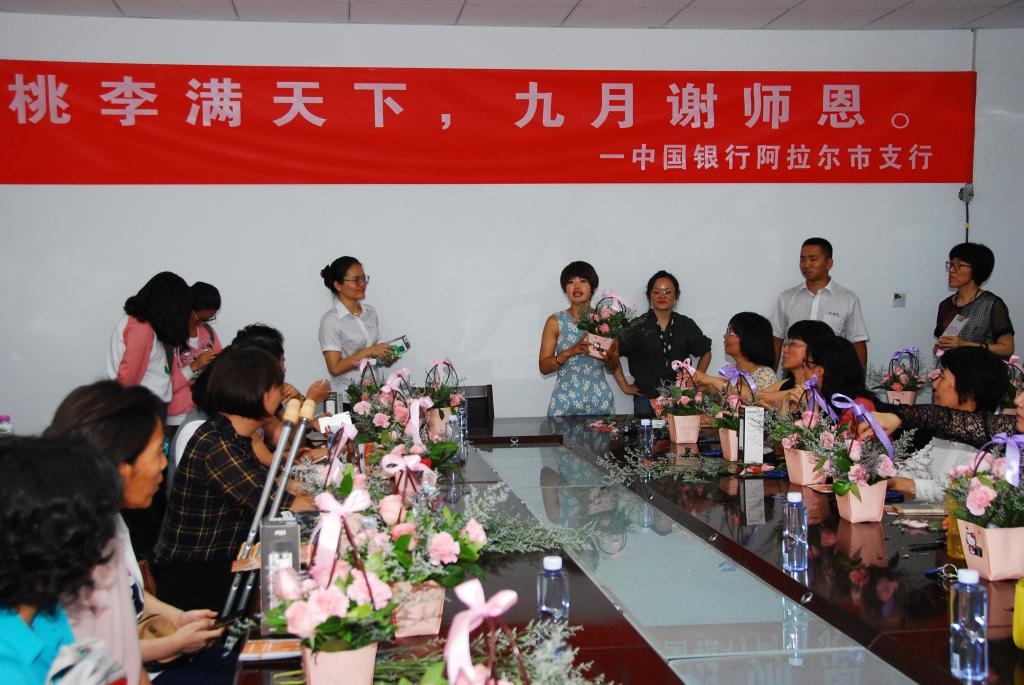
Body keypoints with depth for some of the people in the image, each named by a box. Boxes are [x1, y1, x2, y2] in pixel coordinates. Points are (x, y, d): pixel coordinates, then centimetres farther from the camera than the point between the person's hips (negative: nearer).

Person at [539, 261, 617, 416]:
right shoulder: (555, 321, 0)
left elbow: (613, 367, 12)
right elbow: (544, 367, -3)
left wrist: (609, 358, -11)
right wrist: (570, 352, -18)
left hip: (599, 402, 1)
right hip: (565, 403, -1)